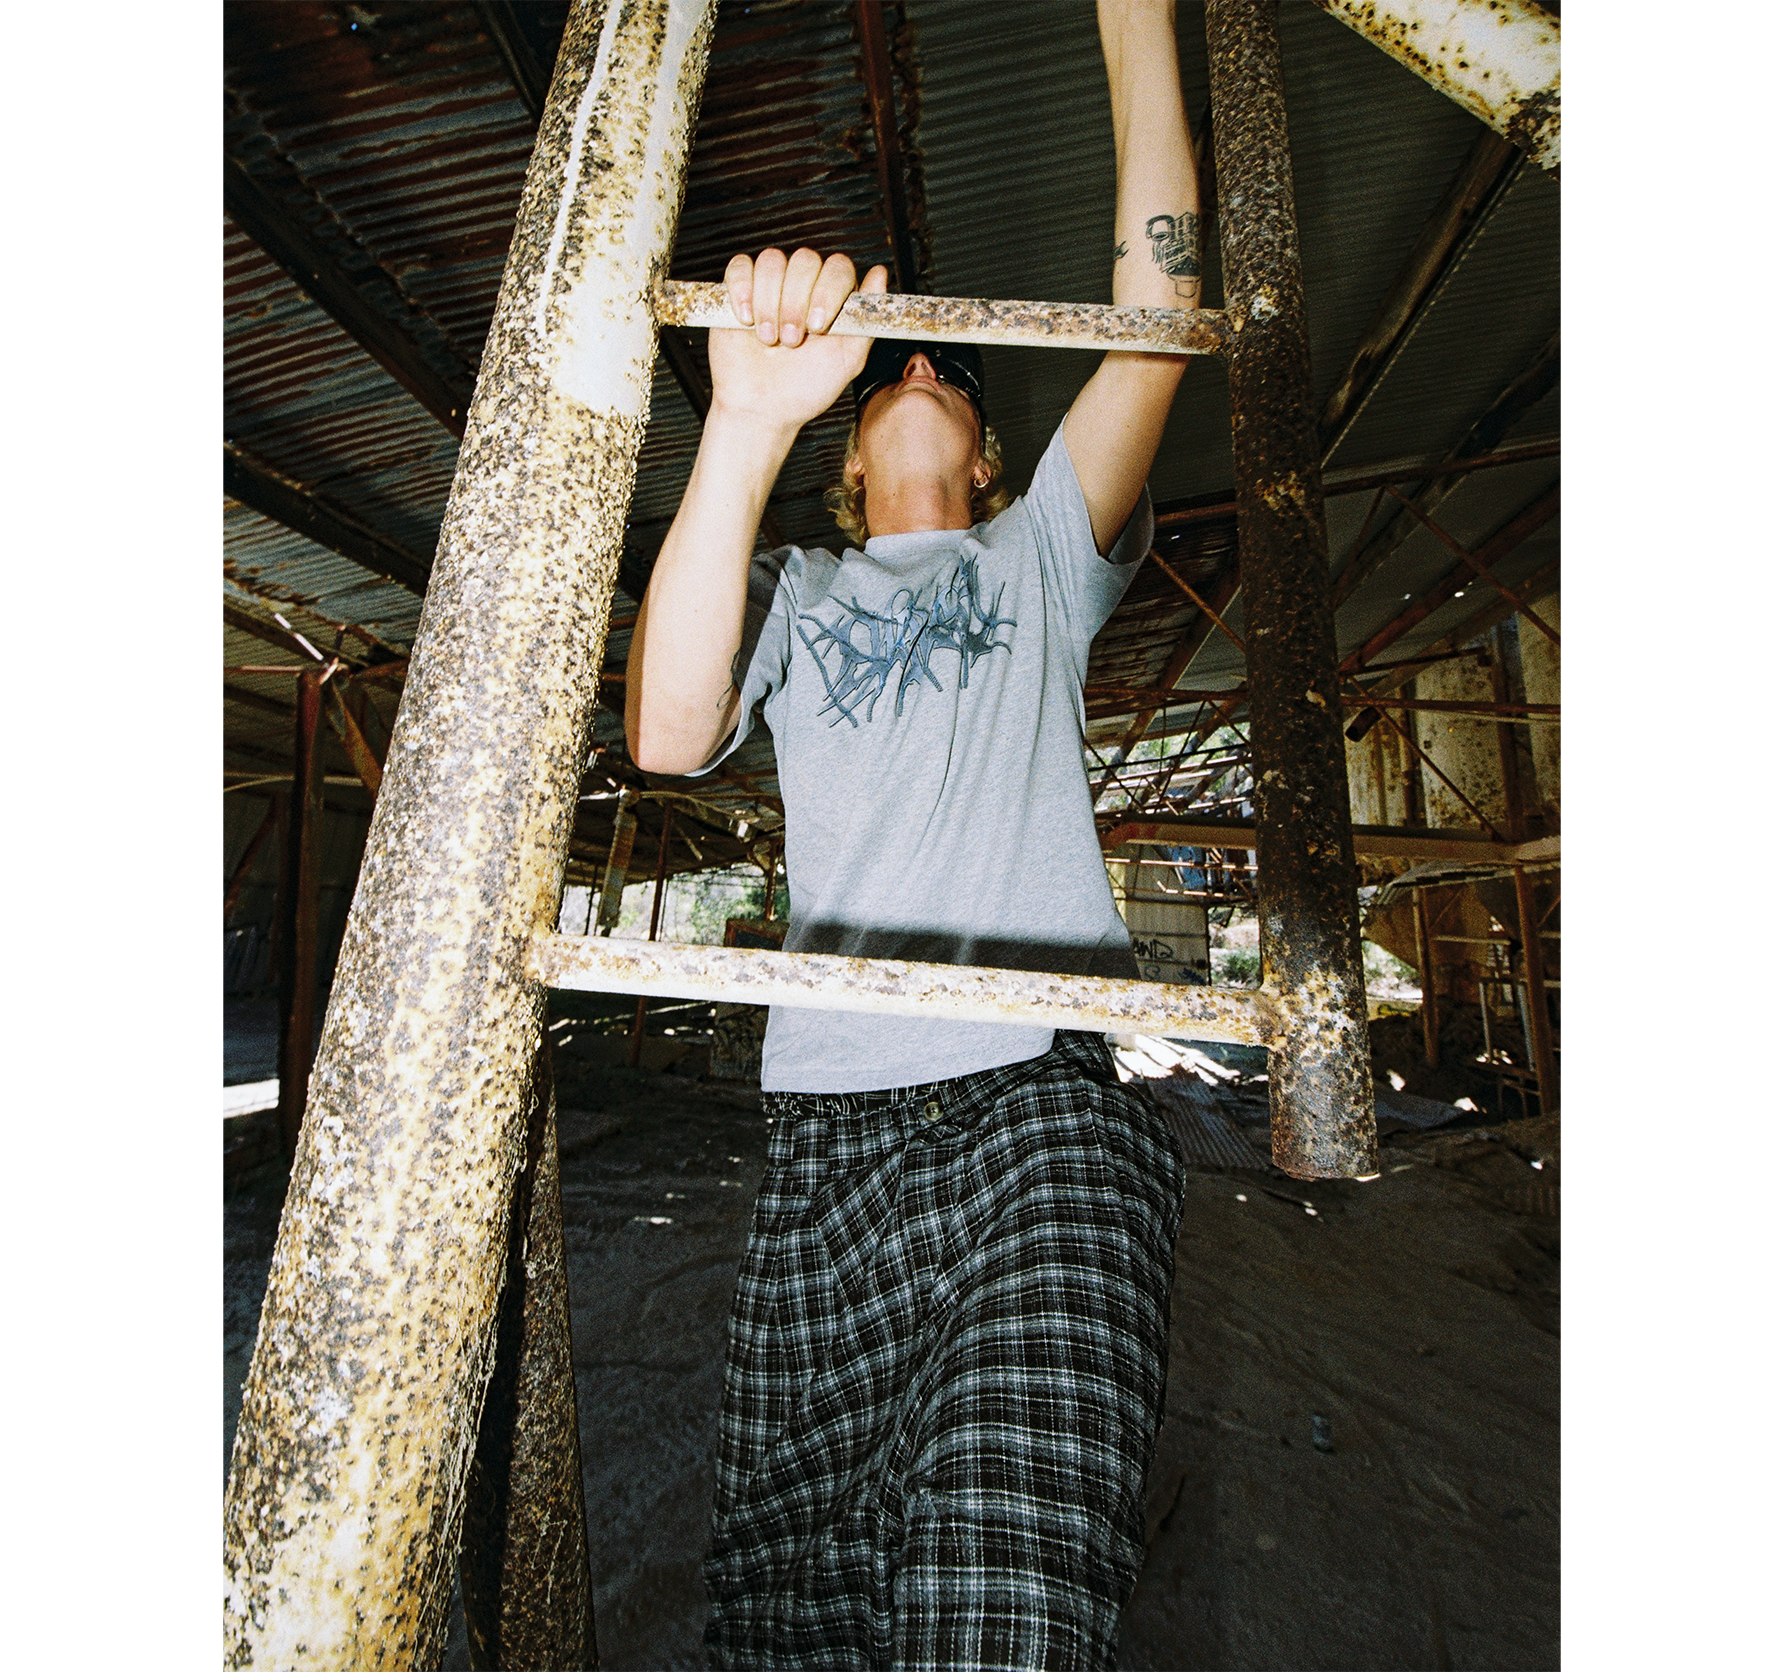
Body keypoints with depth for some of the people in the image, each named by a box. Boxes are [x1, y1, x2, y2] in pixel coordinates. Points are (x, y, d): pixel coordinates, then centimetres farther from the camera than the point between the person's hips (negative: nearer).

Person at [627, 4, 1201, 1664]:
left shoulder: (1040, 557, 21)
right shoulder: (793, 591, 18)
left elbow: (1157, 321, 11)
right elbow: (667, 733, -3)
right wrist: (748, 421, -11)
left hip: (1045, 1103, 0)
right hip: (831, 1125, 1)